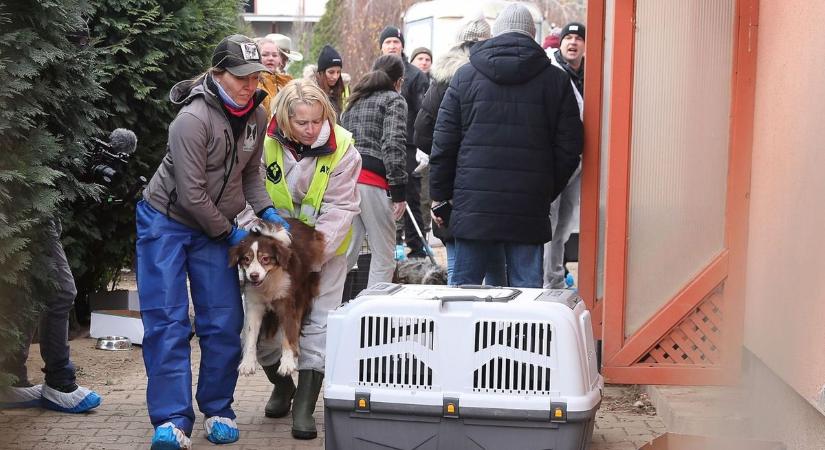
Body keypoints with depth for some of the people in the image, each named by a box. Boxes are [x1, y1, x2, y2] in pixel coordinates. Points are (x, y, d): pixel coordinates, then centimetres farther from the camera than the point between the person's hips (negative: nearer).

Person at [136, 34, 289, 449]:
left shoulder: (257, 116, -3)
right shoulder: (193, 119, -24)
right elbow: (191, 193, -23)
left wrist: (265, 210, -8)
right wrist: (228, 232, -13)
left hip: (213, 227, 6)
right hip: (166, 222, -6)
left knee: (224, 322, 1)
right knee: (167, 322, -7)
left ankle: (217, 411, 13)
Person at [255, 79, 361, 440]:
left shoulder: (341, 147, -18)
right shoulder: (266, 142, -17)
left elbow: (340, 209, -17)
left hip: (326, 249, -1)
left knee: (319, 324, -5)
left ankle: (304, 406, 3)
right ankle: (281, 385, 30)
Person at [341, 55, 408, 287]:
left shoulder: (354, 101, 25)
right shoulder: (394, 100, 3)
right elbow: (394, 144, -9)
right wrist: (398, 190, -12)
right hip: (373, 181, -7)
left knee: (346, 252, 9)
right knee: (384, 256, 1)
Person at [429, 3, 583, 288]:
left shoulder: (465, 76, 4)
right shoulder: (556, 80, 4)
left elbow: (443, 143, 3)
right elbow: (570, 147, 3)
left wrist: (440, 193, 11)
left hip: (473, 207, 0)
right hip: (530, 209, 0)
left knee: (464, 285, 8)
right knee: (527, 289, 5)